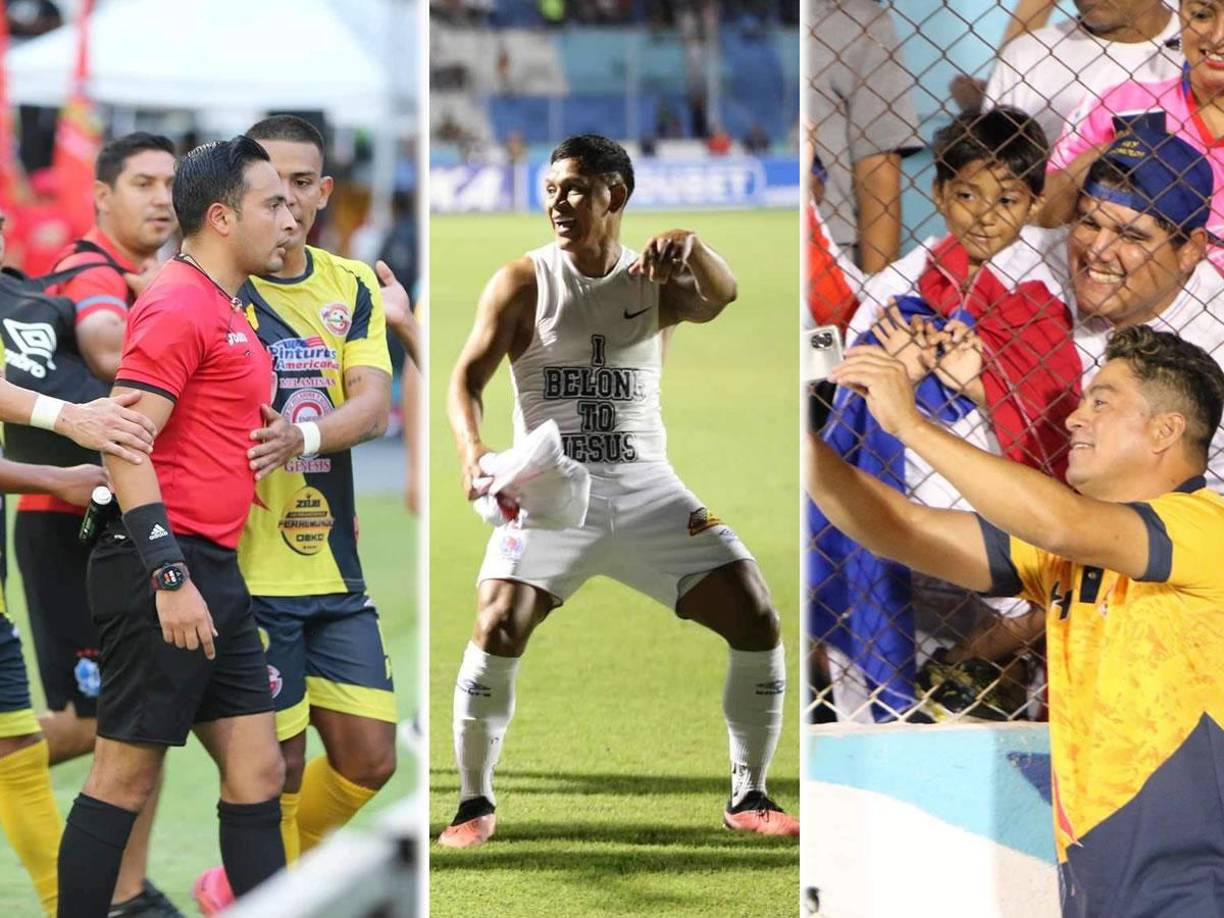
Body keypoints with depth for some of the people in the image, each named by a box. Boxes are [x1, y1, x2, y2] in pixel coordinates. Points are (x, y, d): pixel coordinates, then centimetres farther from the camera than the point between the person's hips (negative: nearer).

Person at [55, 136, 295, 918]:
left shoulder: (227, 314, 17)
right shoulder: (179, 305, -12)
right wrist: (170, 577, -24)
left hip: (212, 572, 10)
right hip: (165, 569, -10)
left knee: (258, 772, 6)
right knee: (127, 777, -4)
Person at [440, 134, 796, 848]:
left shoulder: (653, 280, 4)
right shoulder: (523, 284, 0)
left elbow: (719, 300, -18)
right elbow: (468, 376, -7)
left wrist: (691, 248, -41)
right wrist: (473, 451, -28)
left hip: (647, 491, 2)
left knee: (758, 621, -7)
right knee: (499, 627, -23)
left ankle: (749, 798, 7)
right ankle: (476, 804, -8)